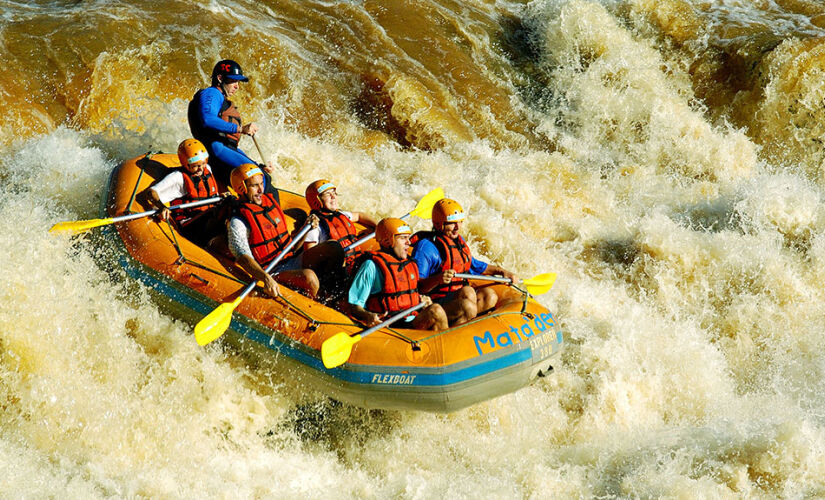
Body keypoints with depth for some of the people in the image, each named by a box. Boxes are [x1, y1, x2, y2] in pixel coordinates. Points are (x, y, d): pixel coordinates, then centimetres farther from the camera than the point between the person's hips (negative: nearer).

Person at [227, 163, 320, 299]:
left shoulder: (271, 203, 15)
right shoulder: (238, 222, -8)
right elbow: (243, 257, -25)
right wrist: (266, 278, -42)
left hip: (294, 262, 8)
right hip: (273, 272, -8)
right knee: (309, 277, -33)